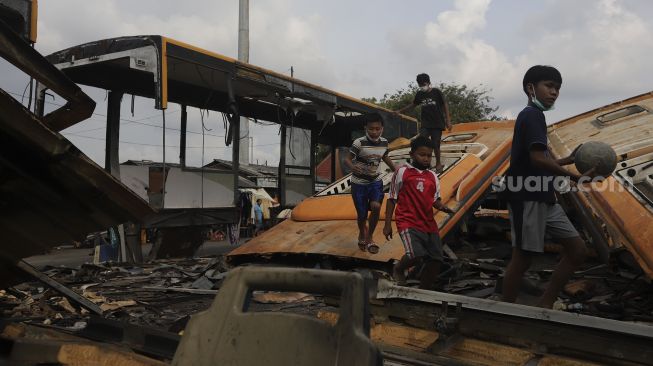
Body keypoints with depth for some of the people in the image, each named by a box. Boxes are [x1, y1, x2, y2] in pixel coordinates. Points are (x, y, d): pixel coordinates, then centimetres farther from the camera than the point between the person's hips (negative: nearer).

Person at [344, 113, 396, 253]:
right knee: (362, 214, 5)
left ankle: (369, 236, 4)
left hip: (375, 181, 3)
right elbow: (347, 159, -18)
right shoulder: (359, 143, -21)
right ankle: (362, 234, 39)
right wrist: (352, 167, -39)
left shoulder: (384, 142, -5)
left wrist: (396, 170, 17)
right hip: (359, 183, -3)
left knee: (376, 207, -19)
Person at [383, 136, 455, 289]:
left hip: (429, 224, 6)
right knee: (416, 256, -24)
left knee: (435, 261, 2)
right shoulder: (402, 172, -1)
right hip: (408, 223, -6)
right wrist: (387, 225, -1)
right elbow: (392, 199, 1)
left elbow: (435, 200, 16)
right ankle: (398, 268, 10)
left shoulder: (433, 176, 13)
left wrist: (444, 208, -7)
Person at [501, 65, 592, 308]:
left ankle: (544, 305, 14)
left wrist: (566, 160, 13)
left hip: (543, 199, 10)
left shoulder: (533, 116, 21)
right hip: (528, 198, -10)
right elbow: (537, 159, -21)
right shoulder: (532, 115, -9)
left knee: (577, 250, 9)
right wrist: (573, 176, -10)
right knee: (523, 257, -5)